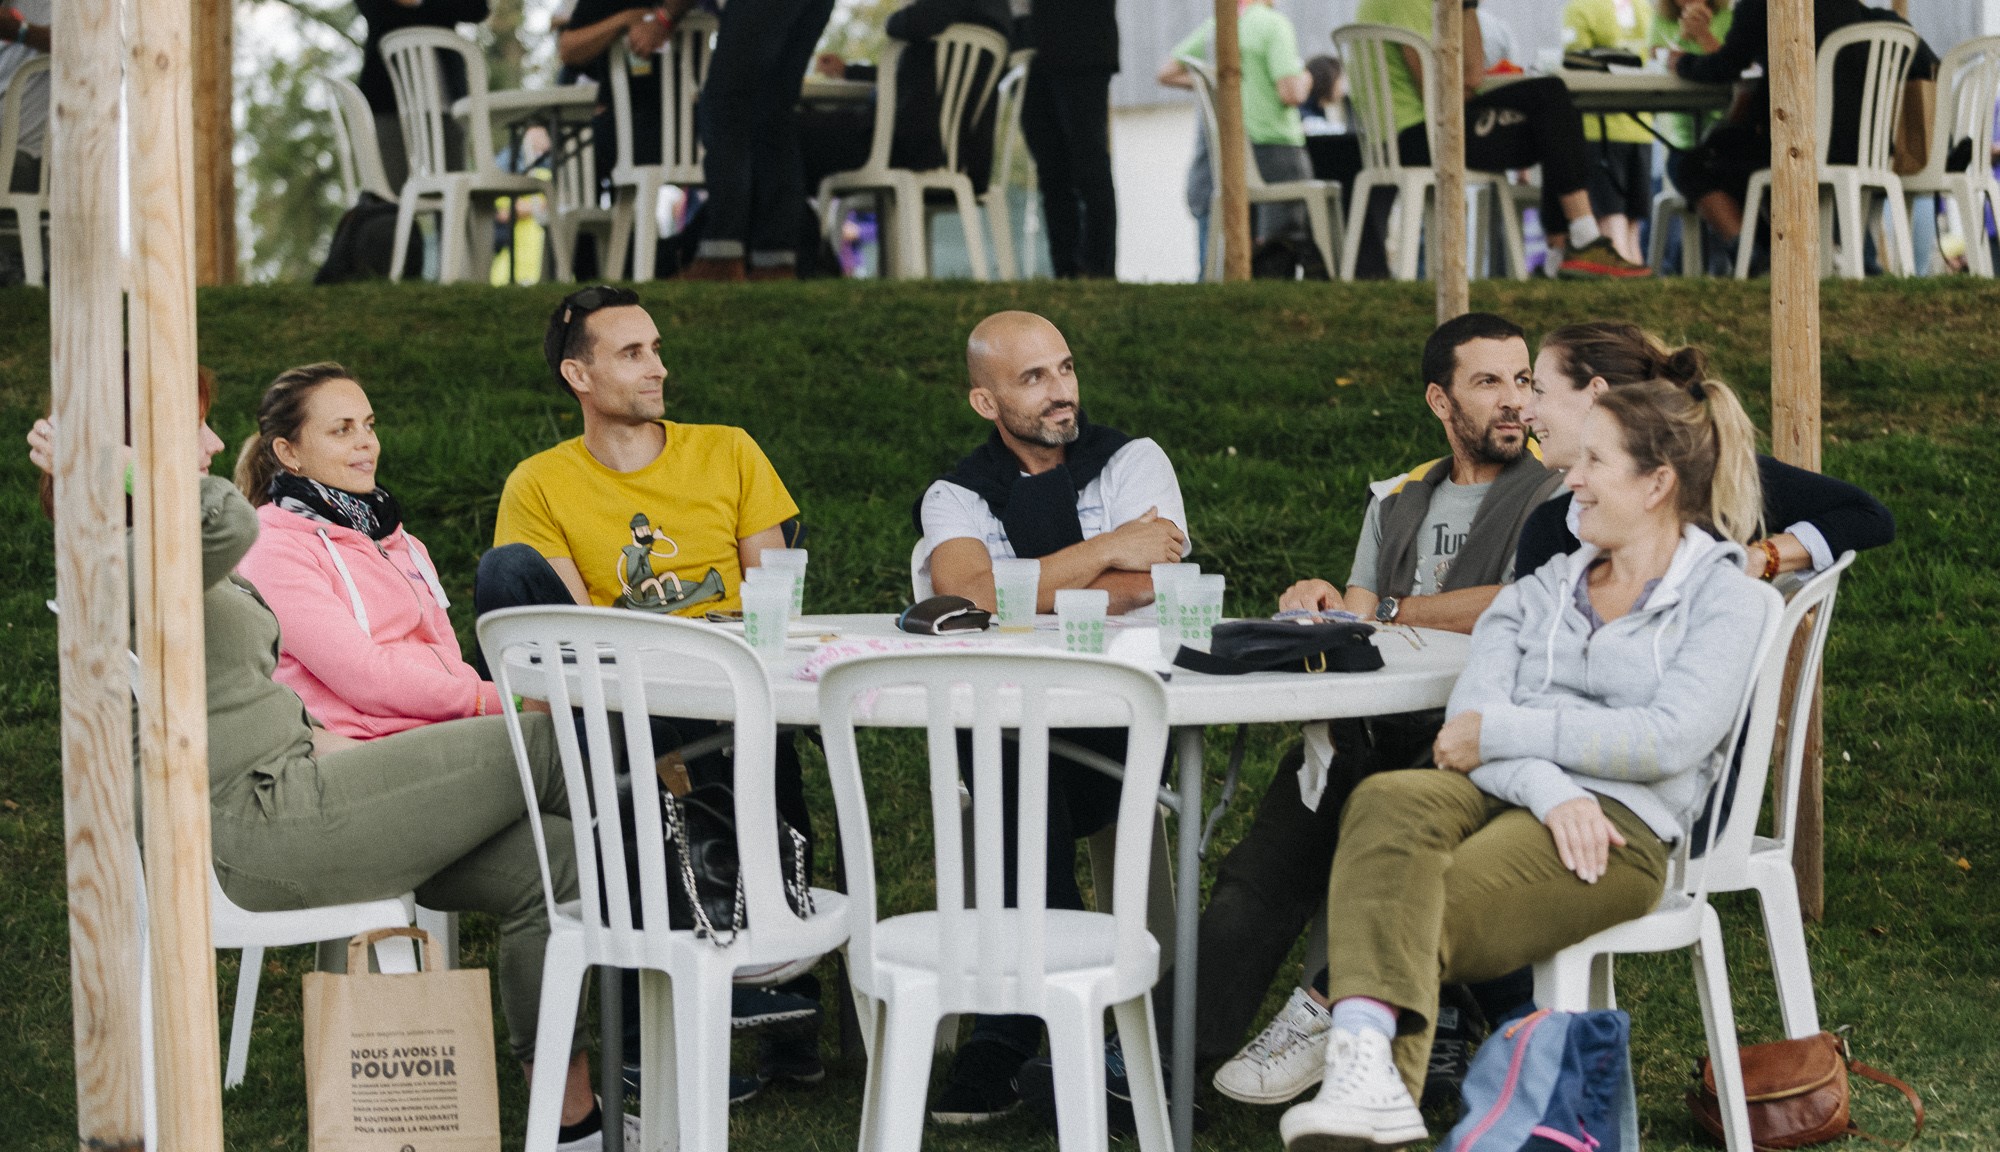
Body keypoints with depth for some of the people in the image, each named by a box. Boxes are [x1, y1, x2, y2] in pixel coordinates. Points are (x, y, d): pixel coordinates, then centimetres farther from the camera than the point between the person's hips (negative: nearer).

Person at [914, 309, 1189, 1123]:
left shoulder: (1132, 462, 9)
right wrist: (1102, 550, -11)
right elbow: (966, 592, -13)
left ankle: (1004, 1039, -25)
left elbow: (1143, 588, -9)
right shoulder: (957, 497, 11)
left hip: (1129, 723, -1)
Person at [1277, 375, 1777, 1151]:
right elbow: (1473, 713, 8)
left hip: (1621, 828, -4)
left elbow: (1672, 739, -9)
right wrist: (1552, 792, -13)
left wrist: (1502, 732, -7)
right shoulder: (1546, 589, 25)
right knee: (1388, 802, -33)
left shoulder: (1725, 599, 9)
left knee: (1423, 914, -31)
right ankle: (1365, 1080, -53)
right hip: (1501, 796, 4)